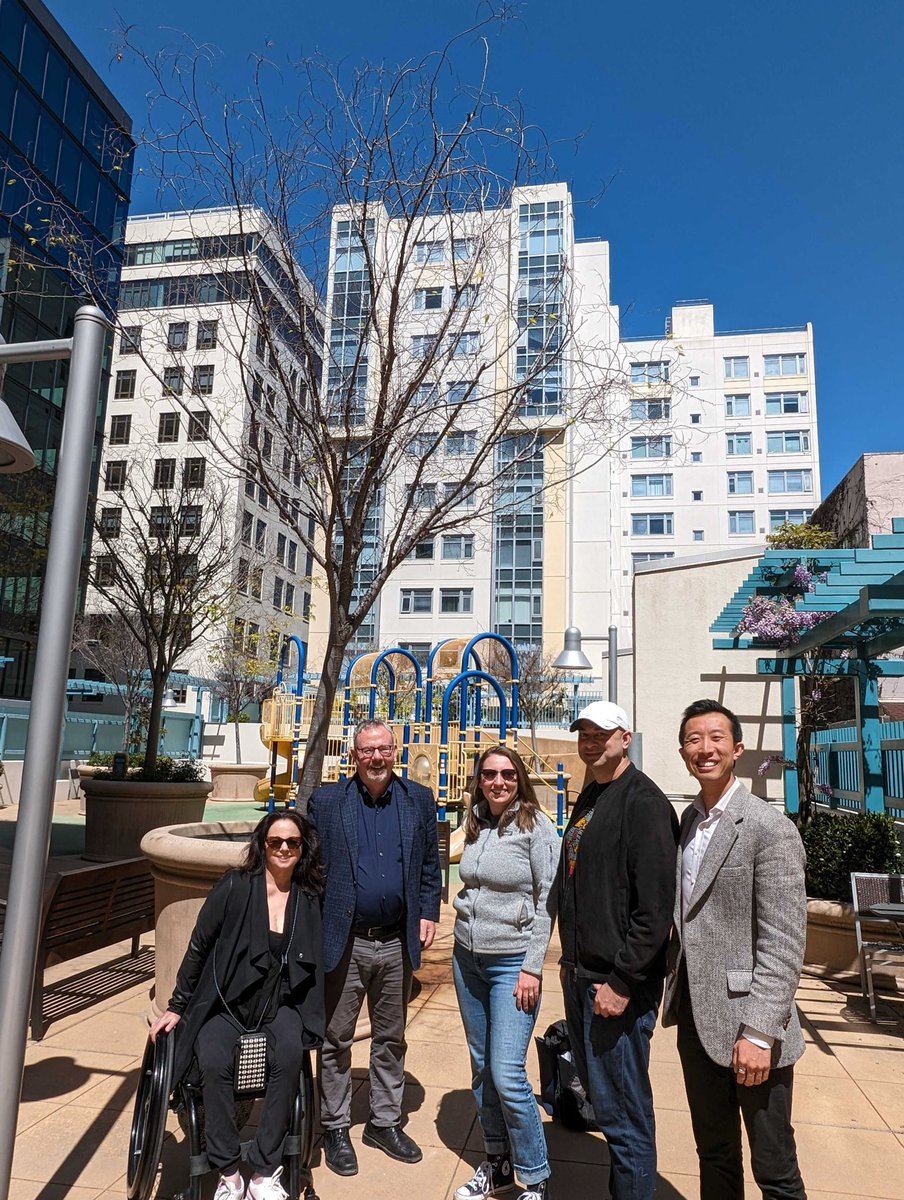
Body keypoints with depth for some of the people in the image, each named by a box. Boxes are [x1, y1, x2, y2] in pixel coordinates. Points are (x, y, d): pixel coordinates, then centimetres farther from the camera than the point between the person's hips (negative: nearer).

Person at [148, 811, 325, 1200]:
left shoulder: (310, 898, -2)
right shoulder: (234, 887, -9)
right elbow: (198, 947, 0)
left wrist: (311, 1021, 2)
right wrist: (177, 1007, 4)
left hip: (278, 1004, 1)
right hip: (224, 1002, -1)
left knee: (289, 1056, -28)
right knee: (214, 1063, -29)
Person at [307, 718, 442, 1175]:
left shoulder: (419, 800, 3)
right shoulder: (326, 801, -4)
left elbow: (430, 863, 8)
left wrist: (428, 912, -1)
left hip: (397, 944, 3)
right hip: (343, 943, -2)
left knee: (391, 1039, 17)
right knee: (336, 1039, 11)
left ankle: (385, 1122, 34)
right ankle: (335, 1128, 29)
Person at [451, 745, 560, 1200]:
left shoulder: (536, 826, -12)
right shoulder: (475, 824, 4)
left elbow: (547, 901, -13)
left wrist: (532, 967, -15)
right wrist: (464, 905, 3)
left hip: (512, 962, -6)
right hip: (467, 957, 6)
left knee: (507, 1075, -6)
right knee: (481, 1067, 15)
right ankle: (497, 1163, 32)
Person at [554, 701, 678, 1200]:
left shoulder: (642, 800, -16)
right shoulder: (588, 799, 11)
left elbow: (656, 904, -21)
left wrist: (621, 982, -20)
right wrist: (571, 959, 16)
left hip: (617, 982, -9)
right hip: (581, 974, 9)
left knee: (622, 1109, 2)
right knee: (595, 1087, 20)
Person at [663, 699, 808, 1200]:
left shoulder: (770, 829, -15)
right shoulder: (686, 823, 6)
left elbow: (784, 945, -18)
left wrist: (759, 1032, -20)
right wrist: (675, 998, 10)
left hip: (747, 1027, -6)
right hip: (697, 1021, 6)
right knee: (714, 1157, 21)